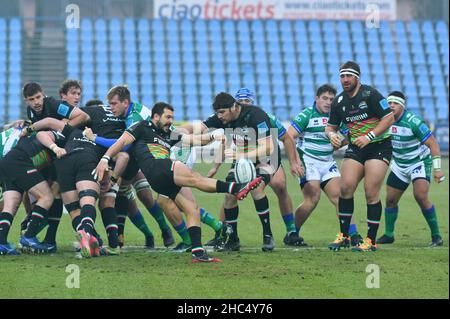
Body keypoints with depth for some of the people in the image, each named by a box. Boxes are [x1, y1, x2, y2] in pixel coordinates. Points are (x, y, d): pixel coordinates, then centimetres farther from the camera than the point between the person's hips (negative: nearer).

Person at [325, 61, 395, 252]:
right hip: (355, 149, 5)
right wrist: (332, 135, -10)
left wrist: (369, 137, -20)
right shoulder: (339, 101, 5)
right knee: (345, 187, -9)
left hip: (379, 146, -5)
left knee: (371, 193, -11)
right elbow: (330, 126, 15)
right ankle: (344, 236, 3)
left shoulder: (370, 94, -12)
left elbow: (389, 118, -13)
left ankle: (371, 241, -4)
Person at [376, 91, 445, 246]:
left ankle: (436, 236, -14)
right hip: (399, 165, 6)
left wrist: (437, 168, -25)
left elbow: (433, 144, -21)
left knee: (420, 196, -24)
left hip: (420, 162, -6)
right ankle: (388, 235, 26)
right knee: (390, 199, 6)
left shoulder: (413, 122, -24)